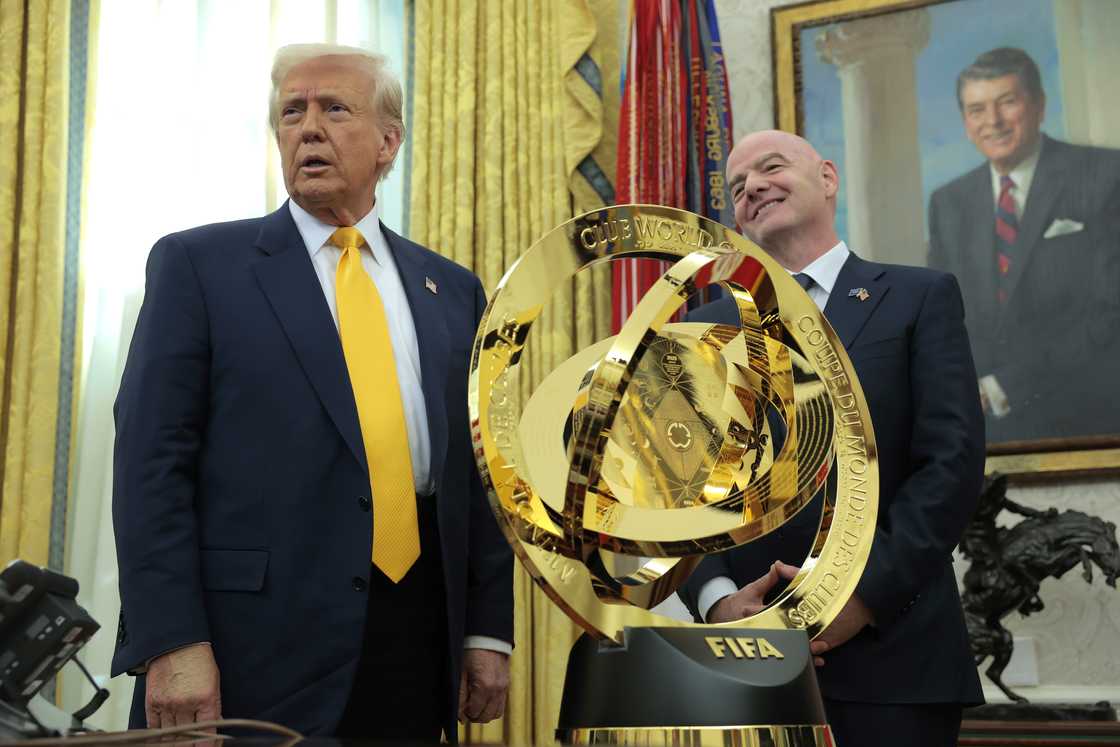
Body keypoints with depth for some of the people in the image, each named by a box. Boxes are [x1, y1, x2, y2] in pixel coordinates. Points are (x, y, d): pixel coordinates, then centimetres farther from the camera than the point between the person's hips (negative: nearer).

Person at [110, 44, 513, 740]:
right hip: (255, 654, -3)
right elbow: (152, 462, -5)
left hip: (414, 652, 4)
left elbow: (477, 471, 12)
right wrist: (171, 643, -13)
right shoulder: (199, 264, 1)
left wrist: (489, 632, 6)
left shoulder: (453, 291, 12)